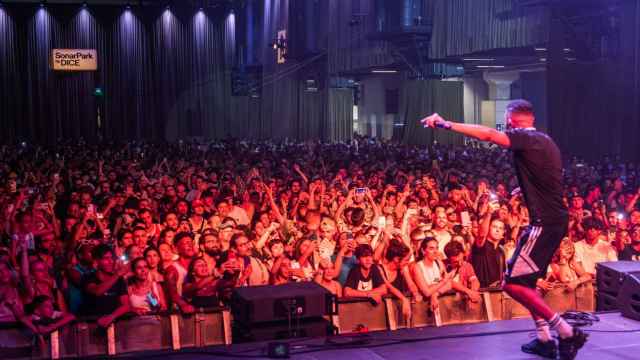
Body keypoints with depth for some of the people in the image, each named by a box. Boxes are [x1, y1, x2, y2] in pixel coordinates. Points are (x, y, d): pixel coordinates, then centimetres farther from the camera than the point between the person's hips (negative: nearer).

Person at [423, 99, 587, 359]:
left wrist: (445, 124, -28)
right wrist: (524, 189, 40)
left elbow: (487, 134, -27)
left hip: (545, 222, -10)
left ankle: (567, 333, -6)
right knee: (524, 280, 18)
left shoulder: (528, 139, -12)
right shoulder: (543, 140, 16)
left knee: (513, 283, -8)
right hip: (554, 220, 10)